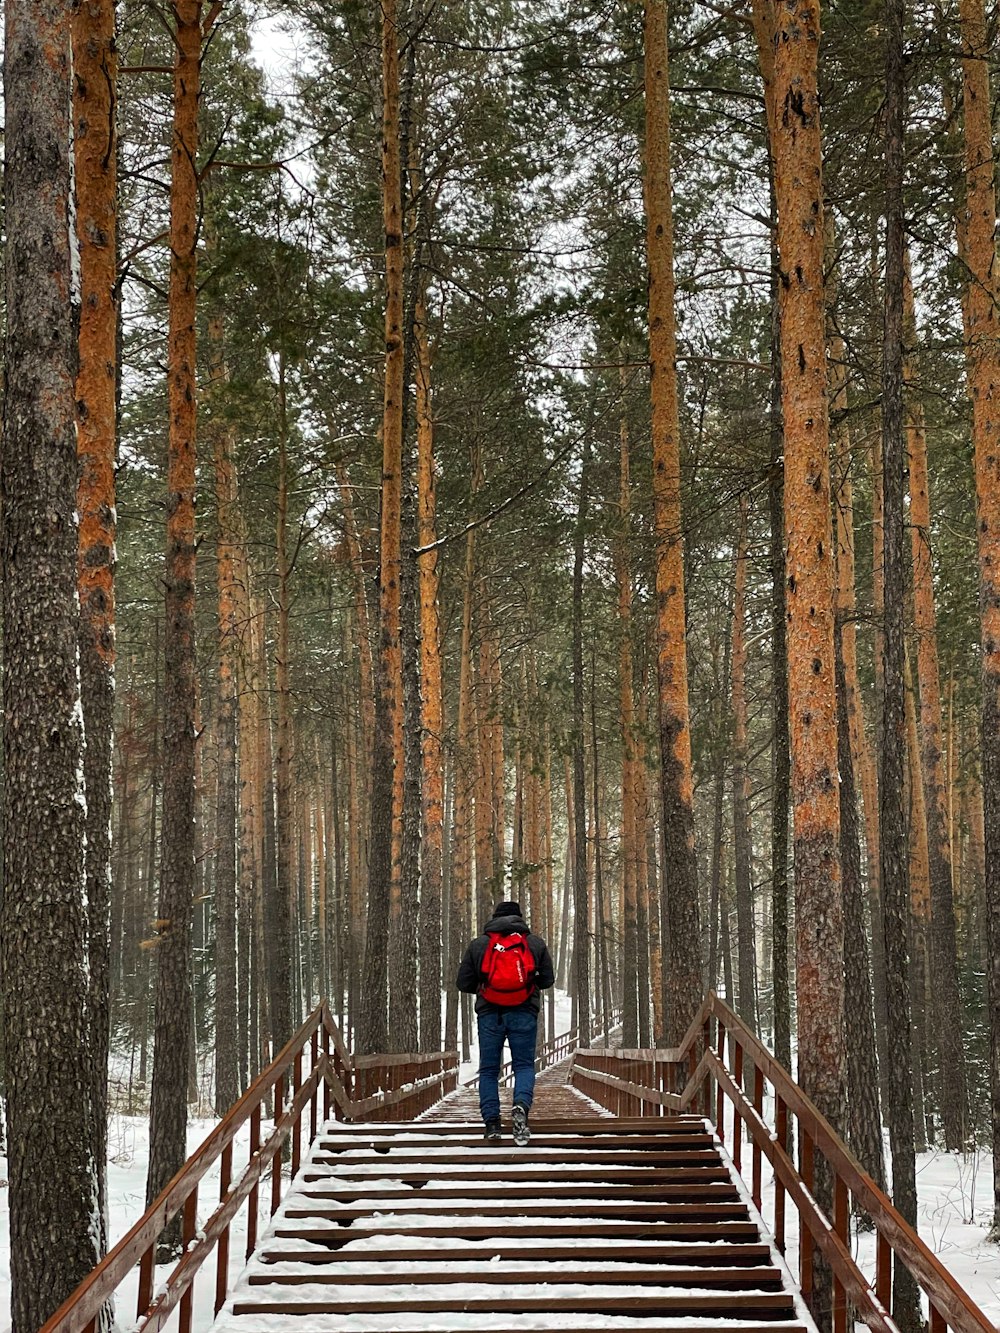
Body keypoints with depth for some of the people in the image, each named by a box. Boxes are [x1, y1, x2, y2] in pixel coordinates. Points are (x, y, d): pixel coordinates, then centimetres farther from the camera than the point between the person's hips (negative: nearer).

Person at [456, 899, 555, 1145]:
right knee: (524, 1065, 6)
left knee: (489, 1069, 10)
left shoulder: (478, 944, 8)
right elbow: (548, 980, 11)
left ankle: (491, 1123, 1)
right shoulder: (536, 943, 9)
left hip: (489, 1013, 0)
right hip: (524, 1013, 0)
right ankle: (522, 1106, -22)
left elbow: (463, 983, 8)